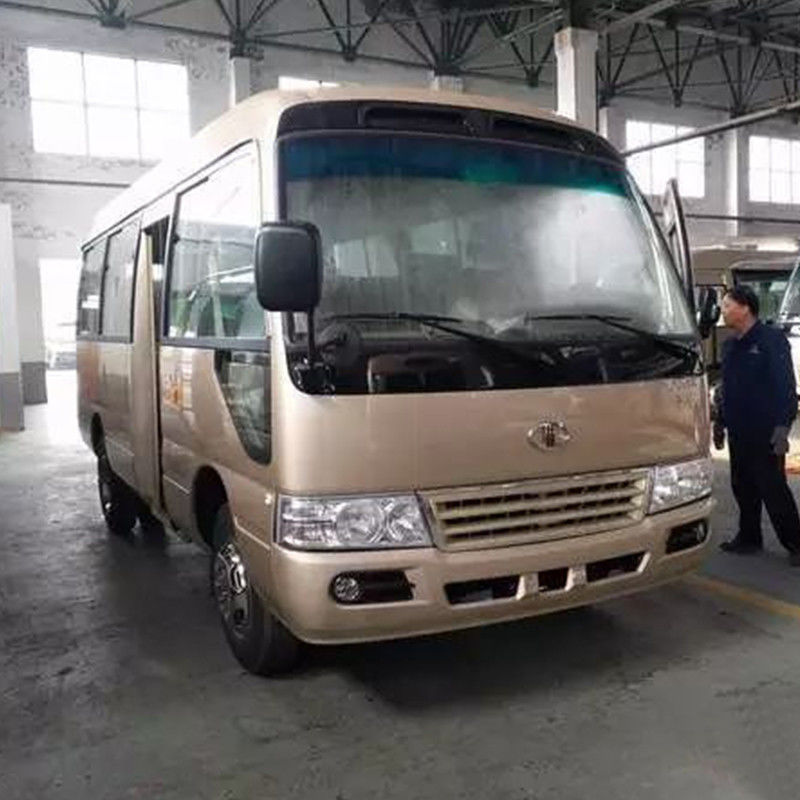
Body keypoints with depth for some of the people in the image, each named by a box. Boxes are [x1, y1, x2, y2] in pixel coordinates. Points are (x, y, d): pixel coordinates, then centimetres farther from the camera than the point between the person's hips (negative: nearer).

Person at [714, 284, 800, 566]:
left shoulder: (771, 339, -11)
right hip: (738, 432, 8)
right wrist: (719, 422, 20)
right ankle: (748, 538, 26)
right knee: (742, 487, 13)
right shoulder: (730, 345, 13)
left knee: (773, 489, -3)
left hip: (766, 433, -7)